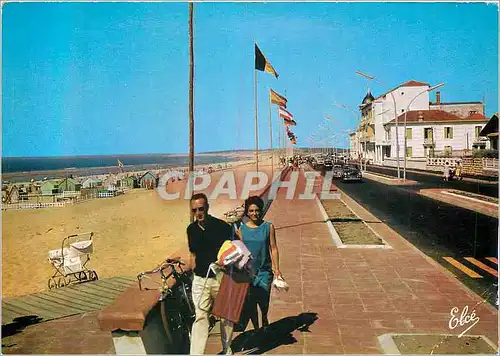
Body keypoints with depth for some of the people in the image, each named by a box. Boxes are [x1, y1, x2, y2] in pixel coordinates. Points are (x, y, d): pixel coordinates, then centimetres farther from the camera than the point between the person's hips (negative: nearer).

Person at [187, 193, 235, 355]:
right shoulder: (191, 229, 6)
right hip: (200, 280, 3)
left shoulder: (222, 226, -8)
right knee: (200, 317, -1)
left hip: (220, 278, -2)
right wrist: (192, 272, 14)